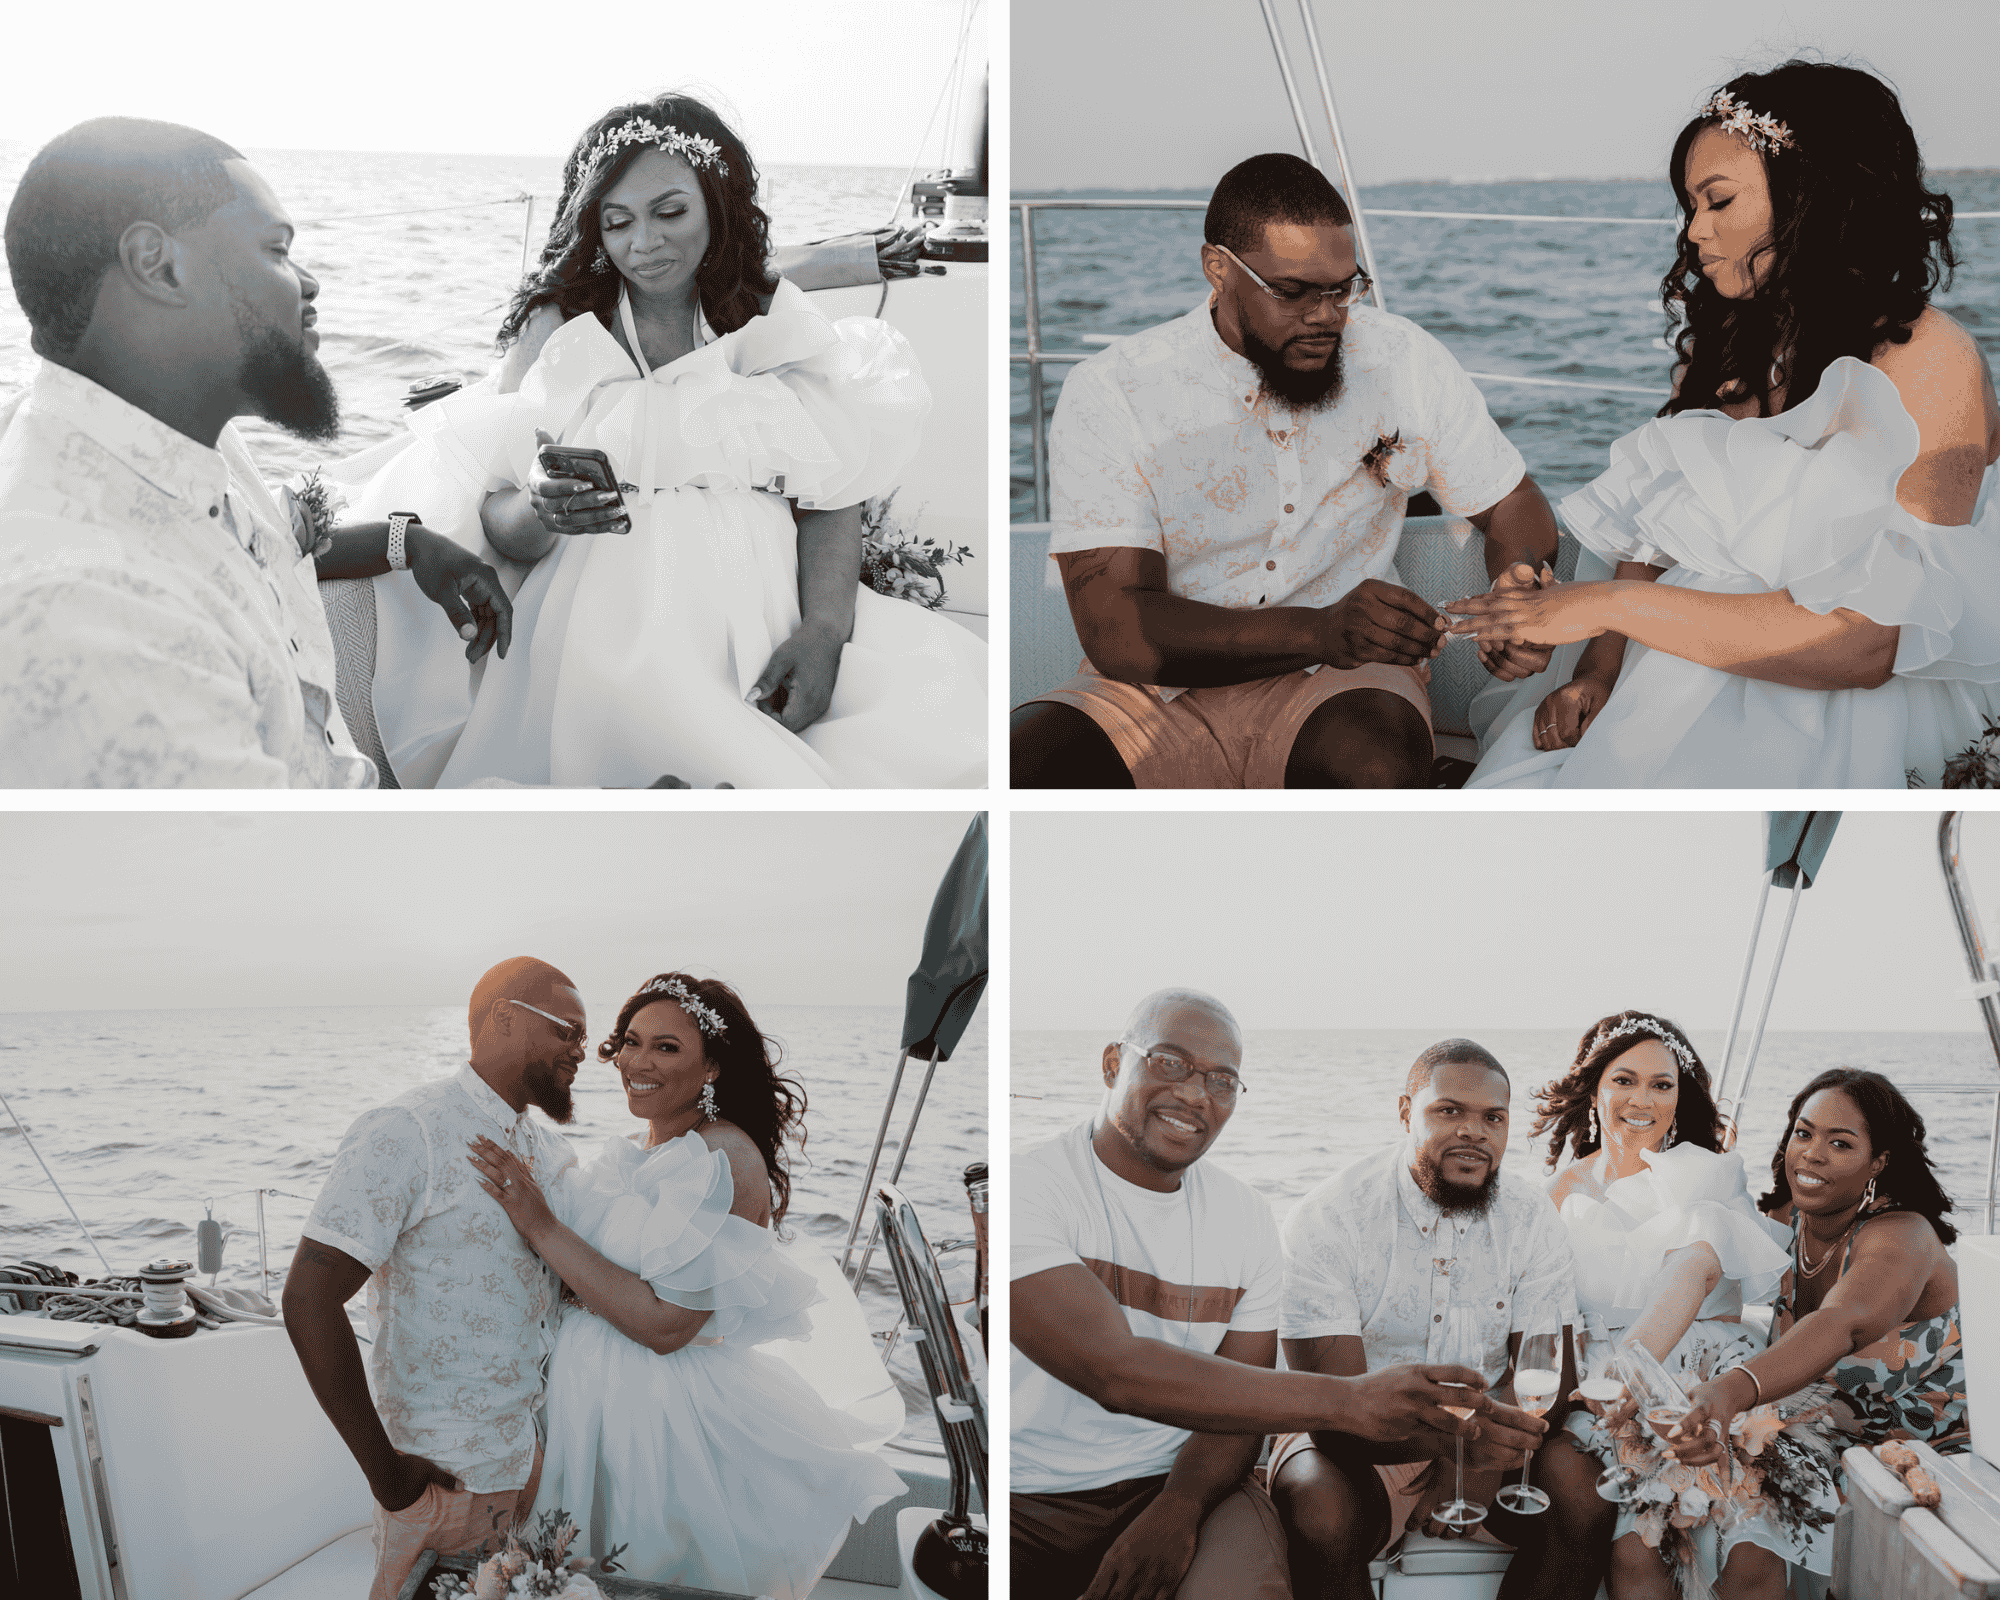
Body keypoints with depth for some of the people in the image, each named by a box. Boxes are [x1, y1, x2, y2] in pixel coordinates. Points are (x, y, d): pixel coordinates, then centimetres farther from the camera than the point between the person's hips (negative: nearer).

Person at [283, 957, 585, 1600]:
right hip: (445, 1474, -7)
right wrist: (384, 1470, -20)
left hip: (544, 1451, 7)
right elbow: (309, 1300, -22)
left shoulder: (552, 1150, 9)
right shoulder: (406, 1134, -15)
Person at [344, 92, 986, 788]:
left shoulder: (770, 321, 14)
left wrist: (824, 630, -15)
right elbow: (498, 528, 5)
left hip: (772, 597, 2)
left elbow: (831, 495, 3)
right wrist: (542, 510, -21)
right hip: (612, 596, -1)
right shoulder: (560, 327, 9)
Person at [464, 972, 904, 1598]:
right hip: (599, 1399, 8)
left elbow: (665, 1325, -25)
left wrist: (543, 1228, -22)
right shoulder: (632, 1154, 7)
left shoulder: (726, 1158, -18)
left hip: (675, 1416, -8)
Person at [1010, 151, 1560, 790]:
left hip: (1344, 687, 1)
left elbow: (1513, 508, 16)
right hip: (1163, 690, -1)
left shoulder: (1403, 360, 2)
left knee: (1378, 763, -35)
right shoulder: (1109, 395, -8)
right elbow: (1116, 633, -18)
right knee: (1027, 763, -32)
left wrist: (1521, 588, -11)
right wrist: (1323, 631, -33)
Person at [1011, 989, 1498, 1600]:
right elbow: (1114, 1371, -25)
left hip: (1184, 1482, 4)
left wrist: (1180, 1506, -18)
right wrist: (1348, 1400, -28)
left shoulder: (1245, 1216, 9)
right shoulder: (1029, 1185, -13)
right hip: (1027, 1499, -3)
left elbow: (1243, 1396, 6)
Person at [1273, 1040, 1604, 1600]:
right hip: (1359, 1444, -3)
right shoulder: (1326, 1218, -16)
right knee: (1322, 1517, -34)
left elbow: (1544, 1368, -4)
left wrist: (1488, 1452, -27)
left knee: (1583, 1498, -24)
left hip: (1484, 1438, 4)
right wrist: (1450, 1436, -42)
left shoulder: (1531, 1217, -2)